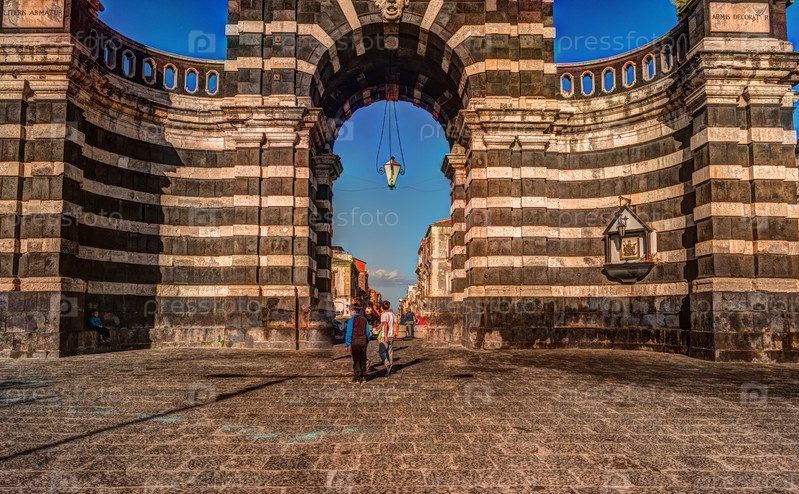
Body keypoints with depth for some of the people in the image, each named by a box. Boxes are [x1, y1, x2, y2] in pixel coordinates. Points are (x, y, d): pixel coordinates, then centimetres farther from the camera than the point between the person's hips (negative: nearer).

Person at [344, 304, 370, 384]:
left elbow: (349, 333, -10)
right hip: (363, 341, 5)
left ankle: (357, 378, 1)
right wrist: (367, 342, 18)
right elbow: (368, 332, 10)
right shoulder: (364, 319, 7)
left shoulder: (352, 320, -9)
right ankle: (363, 377, 14)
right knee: (363, 360, 10)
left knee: (356, 360, 0)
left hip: (355, 342, -5)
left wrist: (346, 345, -6)